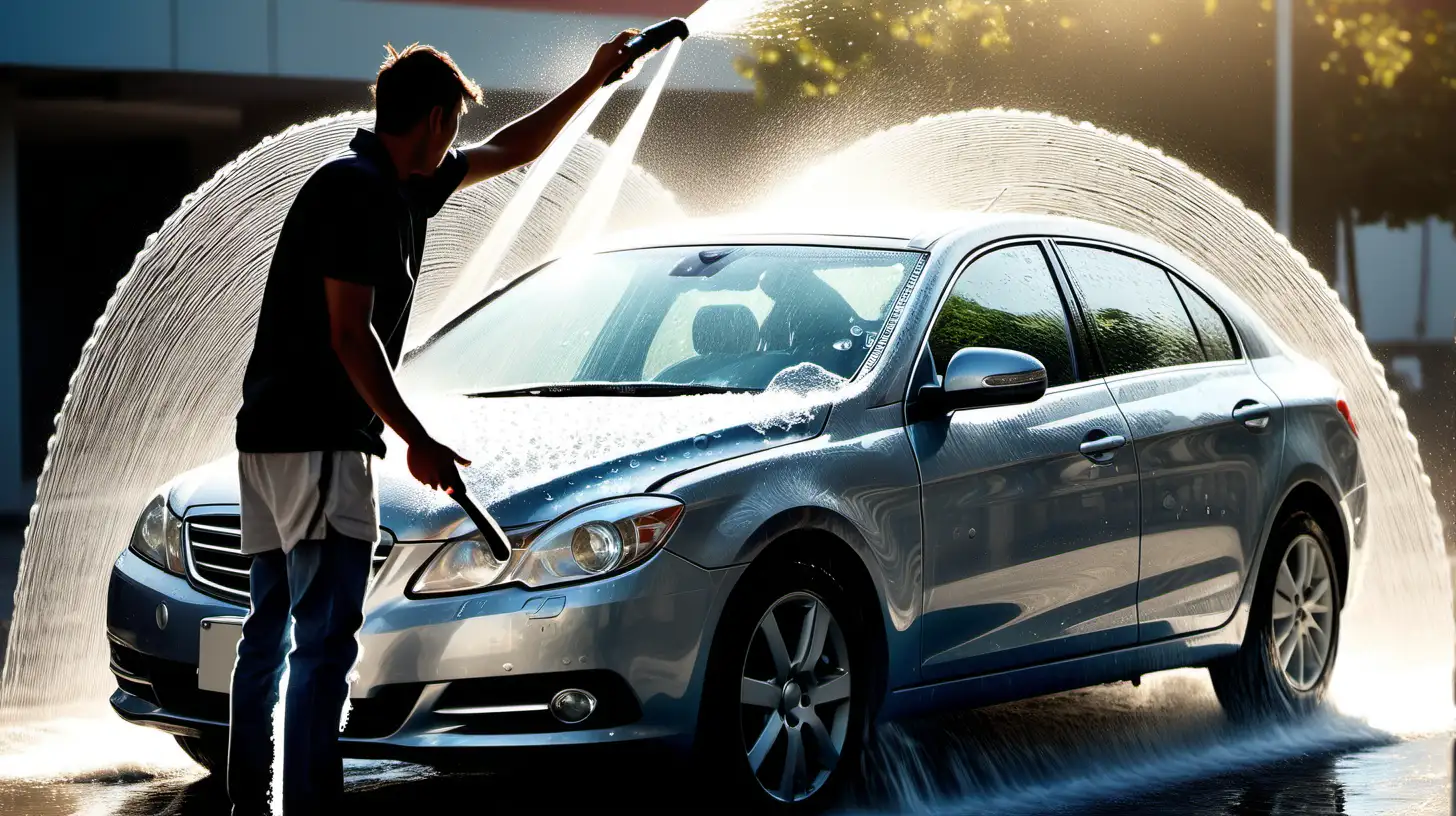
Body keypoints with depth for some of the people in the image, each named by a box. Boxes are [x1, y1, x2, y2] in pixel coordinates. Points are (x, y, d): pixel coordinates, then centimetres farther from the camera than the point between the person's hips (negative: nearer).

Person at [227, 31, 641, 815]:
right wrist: (416, 441, -18)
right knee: (324, 641, -12)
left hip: (271, 438, 11)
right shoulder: (356, 190, -15)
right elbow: (350, 336, -20)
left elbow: (509, 152, 29)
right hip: (317, 446, -11)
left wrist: (592, 82, 30)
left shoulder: (404, 184, 14)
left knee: (270, 632, 14)